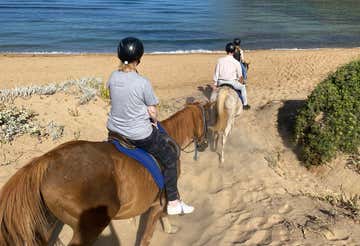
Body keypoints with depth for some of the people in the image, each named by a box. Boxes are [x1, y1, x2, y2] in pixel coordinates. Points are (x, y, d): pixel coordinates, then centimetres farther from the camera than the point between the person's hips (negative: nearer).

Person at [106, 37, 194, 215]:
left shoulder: (113, 77, -5)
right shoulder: (143, 83, -22)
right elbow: (152, 111, -13)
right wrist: (154, 122, 9)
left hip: (114, 129, 7)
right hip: (139, 135, -7)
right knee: (170, 157, 12)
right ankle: (173, 202, 18)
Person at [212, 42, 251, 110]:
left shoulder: (220, 60, -2)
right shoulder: (236, 62, -6)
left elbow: (216, 73, 1)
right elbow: (240, 76, 3)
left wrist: (215, 84, 9)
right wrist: (241, 82, 24)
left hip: (221, 83, 3)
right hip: (232, 83, -3)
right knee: (243, 87, 24)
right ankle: (245, 104, 27)